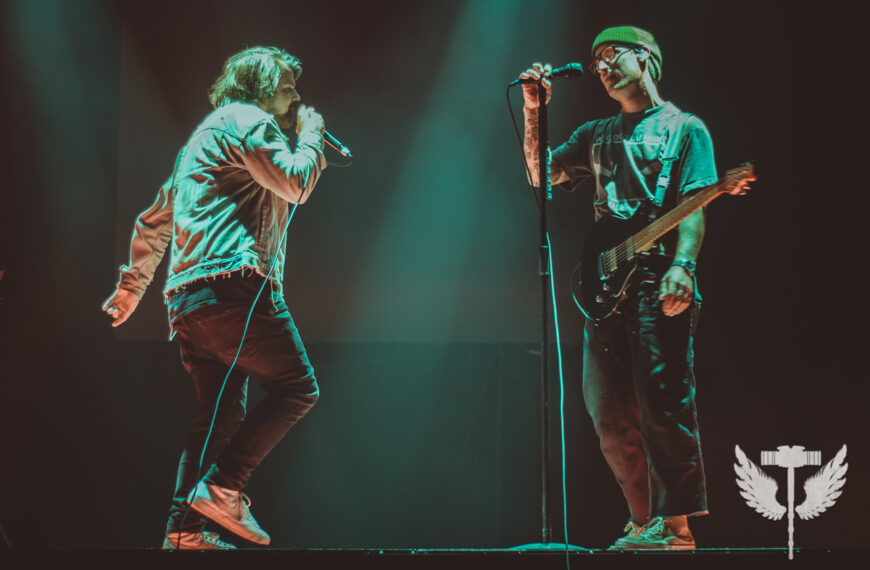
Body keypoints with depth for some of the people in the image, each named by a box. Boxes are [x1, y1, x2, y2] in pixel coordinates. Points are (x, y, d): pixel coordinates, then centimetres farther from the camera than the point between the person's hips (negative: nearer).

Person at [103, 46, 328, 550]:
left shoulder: (203, 138, 31)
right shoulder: (248, 121, 1)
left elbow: (155, 220, 32)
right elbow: (295, 184, -10)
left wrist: (133, 284, 36)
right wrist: (311, 136, 8)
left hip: (188, 296, 10)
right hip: (232, 285, -10)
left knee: (223, 413, 8)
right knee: (297, 387, -10)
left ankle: (184, 529, 0)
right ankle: (223, 488, -18)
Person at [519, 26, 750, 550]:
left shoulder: (684, 128, 5)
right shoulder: (598, 134, 23)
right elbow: (541, 174, 22)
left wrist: (682, 266, -21)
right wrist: (534, 112, 10)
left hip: (659, 284, -6)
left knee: (662, 405, -14)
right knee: (611, 415, 3)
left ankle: (676, 525, -14)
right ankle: (646, 522, 11)